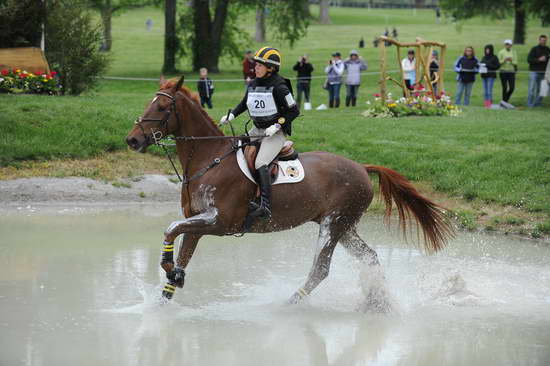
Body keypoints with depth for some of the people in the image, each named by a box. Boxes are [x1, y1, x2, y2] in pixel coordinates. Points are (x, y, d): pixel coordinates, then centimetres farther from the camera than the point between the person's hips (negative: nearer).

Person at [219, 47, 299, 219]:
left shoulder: (278, 87, -16)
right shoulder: (253, 84, 6)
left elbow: (294, 111, -12)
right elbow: (244, 103, 25)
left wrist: (277, 126, -20)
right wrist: (231, 115, 10)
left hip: (276, 132, -9)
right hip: (258, 130, 9)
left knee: (260, 163, -27)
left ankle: (265, 207, -35)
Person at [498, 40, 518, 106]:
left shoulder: (513, 52, 7)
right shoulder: (501, 52, 0)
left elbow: (515, 62, 4)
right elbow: (499, 62, -1)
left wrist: (511, 61, -17)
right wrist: (504, 60, -19)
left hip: (511, 71, 3)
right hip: (503, 71, -3)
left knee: (512, 88, -3)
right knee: (505, 88, -5)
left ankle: (505, 101, 15)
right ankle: (504, 102, 6)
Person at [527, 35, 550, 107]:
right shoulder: (534, 49, -3)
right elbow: (529, 59, -10)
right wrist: (539, 59, -19)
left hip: (543, 72, 4)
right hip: (534, 71, -4)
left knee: (540, 89, 1)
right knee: (532, 88, -4)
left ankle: (537, 103, 7)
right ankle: (530, 103, 2)